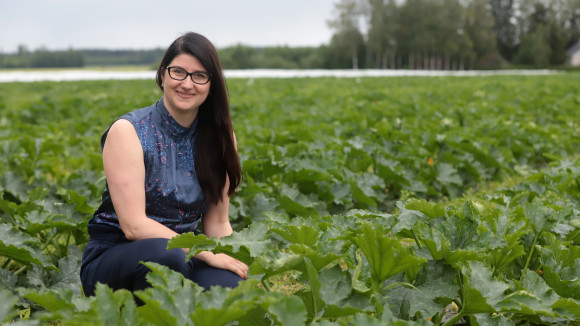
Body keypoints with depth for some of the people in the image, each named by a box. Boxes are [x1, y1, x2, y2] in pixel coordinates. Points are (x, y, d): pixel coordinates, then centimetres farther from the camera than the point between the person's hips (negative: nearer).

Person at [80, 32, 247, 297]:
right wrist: (208, 254, -22)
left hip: (183, 255, 3)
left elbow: (217, 222, 6)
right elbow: (134, 225, -18)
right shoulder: (128, 131, -11)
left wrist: (236, 263, -13)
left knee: (231, 286, -30)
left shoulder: (220, 138, 4)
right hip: (114, 256, -3)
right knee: (164, 253, -38)